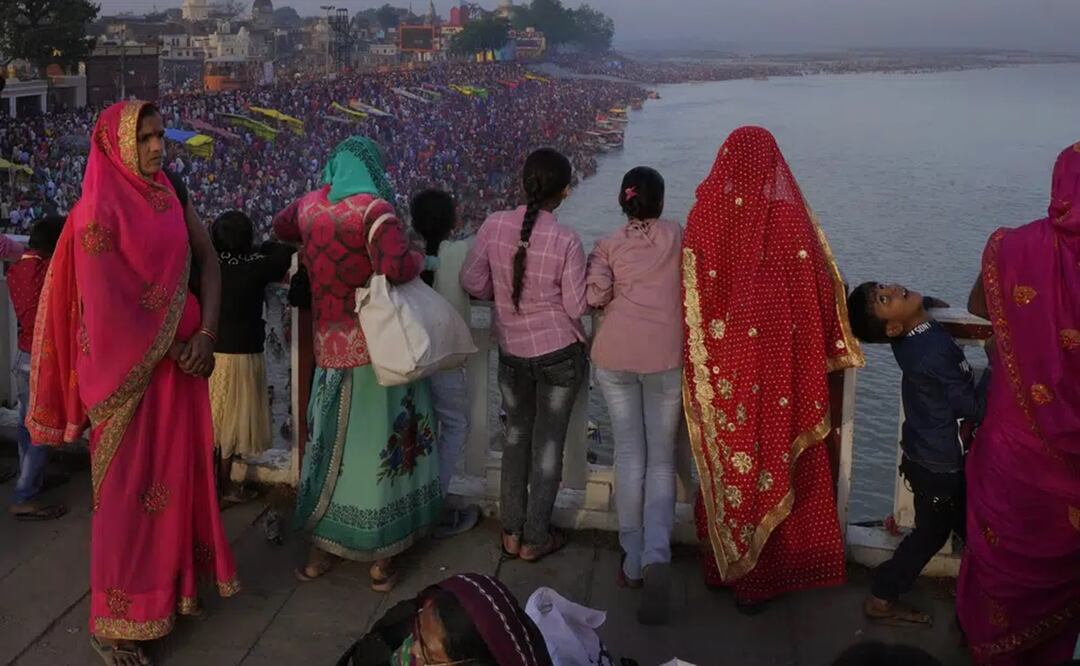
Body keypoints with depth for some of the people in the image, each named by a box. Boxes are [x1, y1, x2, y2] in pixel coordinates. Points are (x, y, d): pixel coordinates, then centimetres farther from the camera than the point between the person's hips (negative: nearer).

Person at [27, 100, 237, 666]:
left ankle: (173, 582, 35)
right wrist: (171, 350, -10)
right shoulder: (98, 211, -16)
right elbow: (107, 308, -18)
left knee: (179, 471, 16)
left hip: (183, 356, 7)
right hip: (130, 368, -6)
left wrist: (205, 334, -7)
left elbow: (207, 260, 5)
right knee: (129, 487, 2)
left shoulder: (170, 194, 5)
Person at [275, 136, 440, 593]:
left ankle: (323, 547, 24)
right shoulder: (373, 209, -13)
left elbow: (281, 228, 27)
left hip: (331, 347, 5)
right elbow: (396, 267, -26)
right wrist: (419, 258, -6)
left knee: (331, 443, 15)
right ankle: (382, 557, 12)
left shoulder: (309, 205, 6)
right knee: (382, 444, 4)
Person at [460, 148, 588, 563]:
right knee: (548, 443, 9)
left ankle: (511, 532, 28)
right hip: (559, 353, -3)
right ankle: (535, 540, 20)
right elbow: (576, 306, -13)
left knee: (517, 435, 20)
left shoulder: (494, 226, -11)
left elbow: (472, 283, -4)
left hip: (511, 352, 4)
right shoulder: (566, 242, -19)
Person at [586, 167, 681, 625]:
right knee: (661, 459, 6)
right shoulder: (679, 236, 9)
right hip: (665, 354, -1)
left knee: (629, 456, 10)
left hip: (615, 353, 1)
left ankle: (633, 561, 14)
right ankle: (656, 555, -14)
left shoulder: (608, 245, 9)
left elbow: (595, 296, -6)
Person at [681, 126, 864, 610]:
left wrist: (701, 369, 11)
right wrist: (830, 352, 8)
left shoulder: (706, 215, -6)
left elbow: (693, 298, 0)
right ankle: (763, 573, 22)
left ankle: (726, 564, 29)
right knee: (781, 464, 11)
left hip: (723, 368, 2)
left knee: (728, 465, 16)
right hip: (779, 366, -2)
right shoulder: (791, 215, -11)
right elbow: (821, 295, -7)